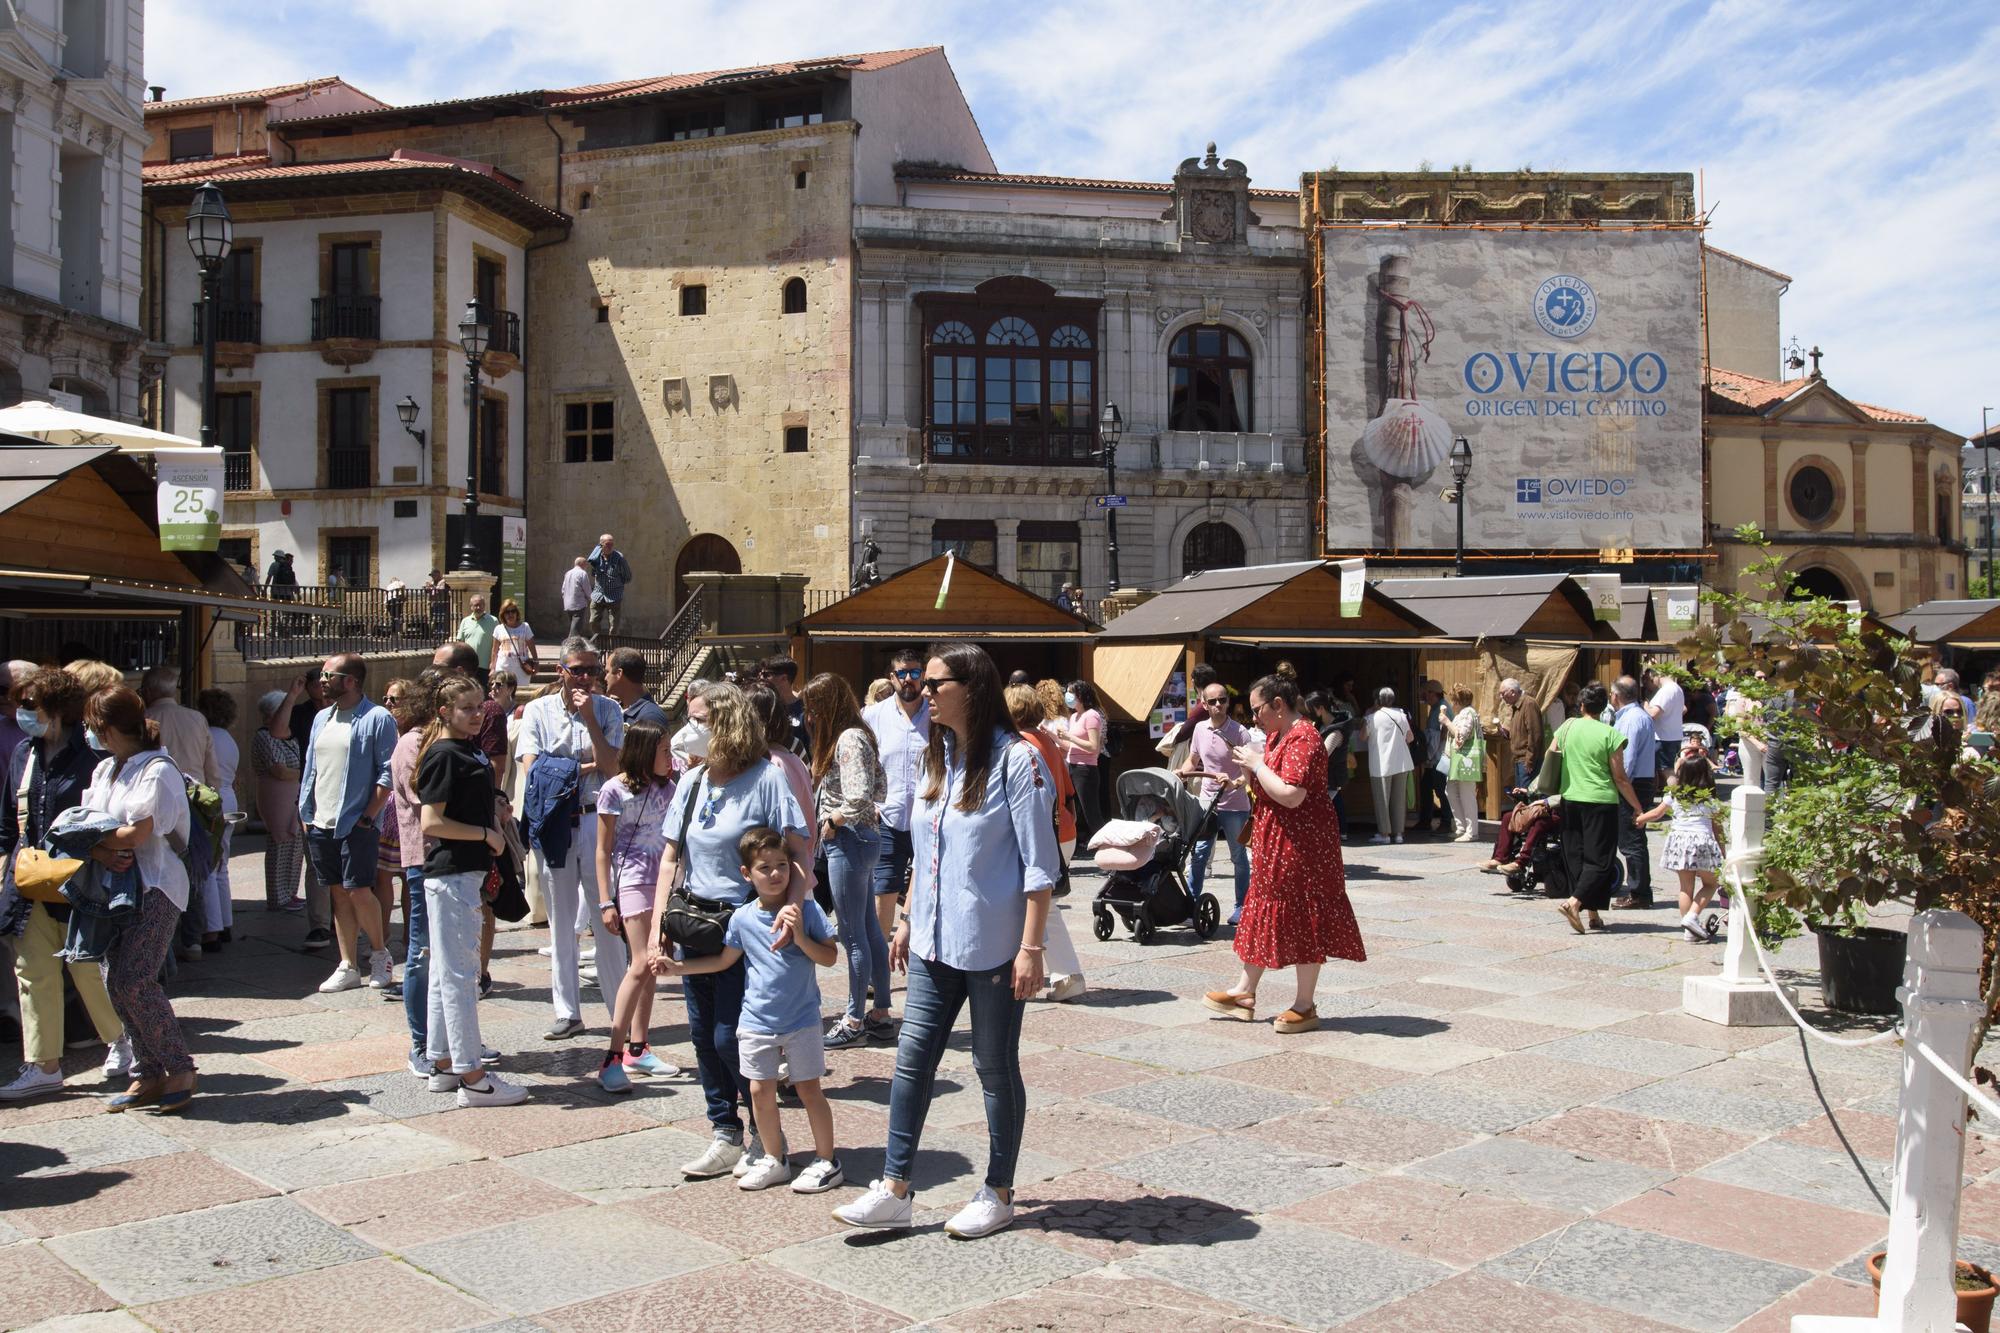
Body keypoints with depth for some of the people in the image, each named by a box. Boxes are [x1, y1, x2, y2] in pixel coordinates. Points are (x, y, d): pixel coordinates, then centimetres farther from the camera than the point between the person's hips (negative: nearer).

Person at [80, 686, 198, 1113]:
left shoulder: (158, 770, -13)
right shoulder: (105, 769, 14)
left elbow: (136, 834, -19)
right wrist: (101, 850, -12)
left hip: (155, 888, -8)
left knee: (133, 981, -14)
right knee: (116, 982, 4)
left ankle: (180, 1069, -2)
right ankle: (148, 1074, 13)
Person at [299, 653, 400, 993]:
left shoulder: (377, 719, -8)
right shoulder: (322, 719, 15)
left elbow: (388, 773, -11)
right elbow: (310, 769, 19)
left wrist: (369, 816, -15)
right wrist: (306, 813, 11)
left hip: (356, 824, -7)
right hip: (321, 824, 7)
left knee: (359, 892, -9)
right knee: (339, 895, 9)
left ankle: (380, 954, 13)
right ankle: (348, 967, 15)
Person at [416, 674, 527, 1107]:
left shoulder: (468, 751, 15)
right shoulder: (443, 755, -14)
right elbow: (431, 823, -19)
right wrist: (486, 834, -14)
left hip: (466, 872, 10)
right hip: (450, 872, -10)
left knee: (444, 970, 14)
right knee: (459, 973, -7)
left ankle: (443, 1063, 23)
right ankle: (472, 1077, -4)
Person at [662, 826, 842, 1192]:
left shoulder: (806, 910, -9)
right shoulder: (743, 918, -2)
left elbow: (829, 957, -8)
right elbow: (724, 960, 12)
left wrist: (800, 936, -22)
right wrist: (678, 967, 6)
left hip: (801, 1019, -3)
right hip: (756, 1022, 3)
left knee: (809, 1089, 3)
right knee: (760, 1091, 8)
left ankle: (826, 1161, 17)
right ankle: (774, 1161, 26)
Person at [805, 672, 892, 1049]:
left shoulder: (849, 739, -17)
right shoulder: (853, 736, 13)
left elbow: (859, 799, -27)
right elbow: (880, 788, 19)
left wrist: (833, 820, -11)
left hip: (848, 840, -10)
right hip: (861, 839, 10)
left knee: (854, 936, -1)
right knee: (869, 930, 14)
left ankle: (855, 1022, 8)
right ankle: (880, 1015, 21)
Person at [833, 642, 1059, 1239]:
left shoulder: (1016, 759, -13)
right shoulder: (937, 758, 11)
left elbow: (1040, 864, -14)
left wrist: (1031, 947, -17)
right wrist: (908, 921, 17)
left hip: (993, 945, -7)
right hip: (936, 942, 7)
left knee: (995, 1067, 6)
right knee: (911, 1058, 5)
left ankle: (998, 1193, 20)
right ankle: (895, 1190, 14)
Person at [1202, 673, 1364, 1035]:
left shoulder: (1303, 739, -20)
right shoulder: (1276, 735, 12)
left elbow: (1291, 795, -29)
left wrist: (1257, 764, -20)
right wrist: (1253, 769, 4)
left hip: (1302, 842, -11)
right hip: (1274, 842, 11)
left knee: (1304, 919, -1)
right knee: (1265, 912, 15)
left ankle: (1304, 1006, 8)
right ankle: (1244, 993, 24)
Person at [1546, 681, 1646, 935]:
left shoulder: (1567, 726, 4)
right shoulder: (1610, 734, -7)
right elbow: (1619, 778, -6)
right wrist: (1638, 807, 2)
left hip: (1570, 800, 4)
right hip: (1600, 801, -4)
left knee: (1576, 857, 11)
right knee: (1600, 859, -1)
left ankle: (1592, 914, 14)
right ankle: (1574, 902, -20)